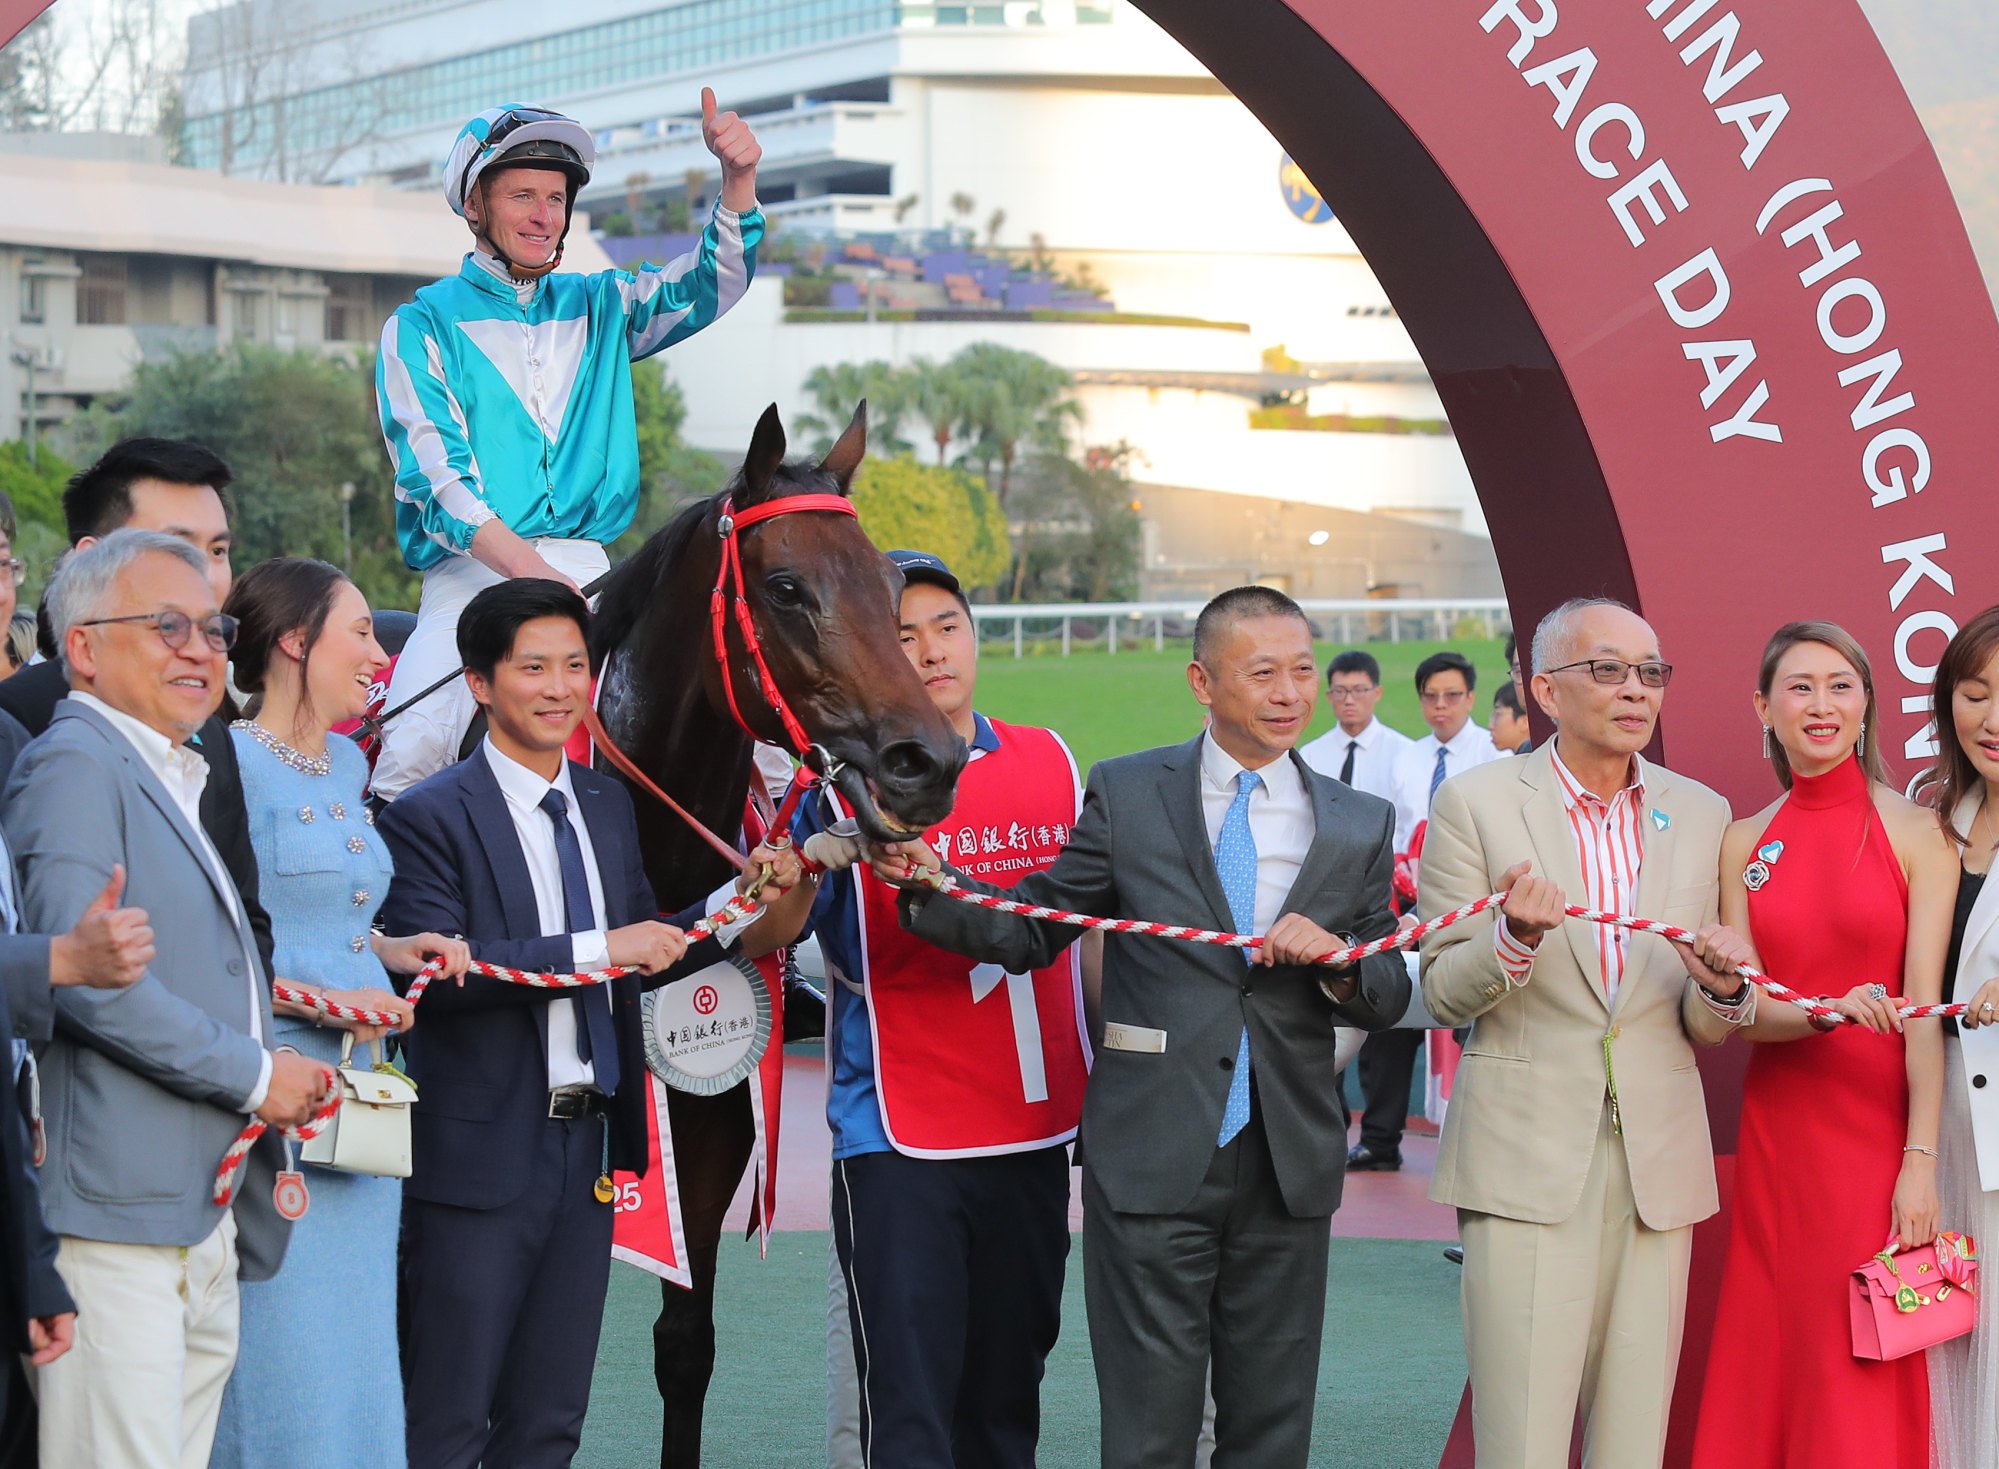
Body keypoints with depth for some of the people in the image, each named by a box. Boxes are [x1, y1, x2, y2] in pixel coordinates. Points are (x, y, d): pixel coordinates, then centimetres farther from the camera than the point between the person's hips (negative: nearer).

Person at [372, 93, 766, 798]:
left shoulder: (599, 309, 18)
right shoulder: (424, 326, 5)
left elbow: (711, 284, 5)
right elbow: (436, 476, -7)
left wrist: (738, 180, -15)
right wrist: (533, 573, -22)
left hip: (587, 572, 3)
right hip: (472, 575, -3)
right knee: (414, 751, -27)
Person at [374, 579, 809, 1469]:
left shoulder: (610, 807, 12)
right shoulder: (430, 817, -9)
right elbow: (434, 966, -22)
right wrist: (597, 951, -23)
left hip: (587, 1146, 7)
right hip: (481, 1153, -7)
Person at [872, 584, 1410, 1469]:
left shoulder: (1361, 826, 8)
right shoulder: (1127, 796, 2)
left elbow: (1388, 999, 9)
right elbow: (1032, 930, 3)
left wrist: (1337, 958, -12)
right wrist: (929, 884, -14)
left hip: (1289, 1166, 3)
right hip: (1154, 1162, -2)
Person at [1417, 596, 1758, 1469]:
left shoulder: (1699, 813, 12)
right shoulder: (1476, 803, 1)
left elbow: (1705, 1030, 14)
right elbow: (1443, 997, 0)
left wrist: (1721, 990, -9)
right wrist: (1516, 937, -19)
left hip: (1657, 1164, 3)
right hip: (1526, 1162, -3)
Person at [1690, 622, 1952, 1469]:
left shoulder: (1915, 833, -2)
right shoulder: (1743, 844, 8)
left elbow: (1925, 1010, -8)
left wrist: (1921, 1161, -15)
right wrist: (1831, 1013, -19)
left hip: (1880, 1127, -3)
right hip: (1778, 1128, 3)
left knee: (1869, 1382, -2)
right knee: (1776, 1363, 4)